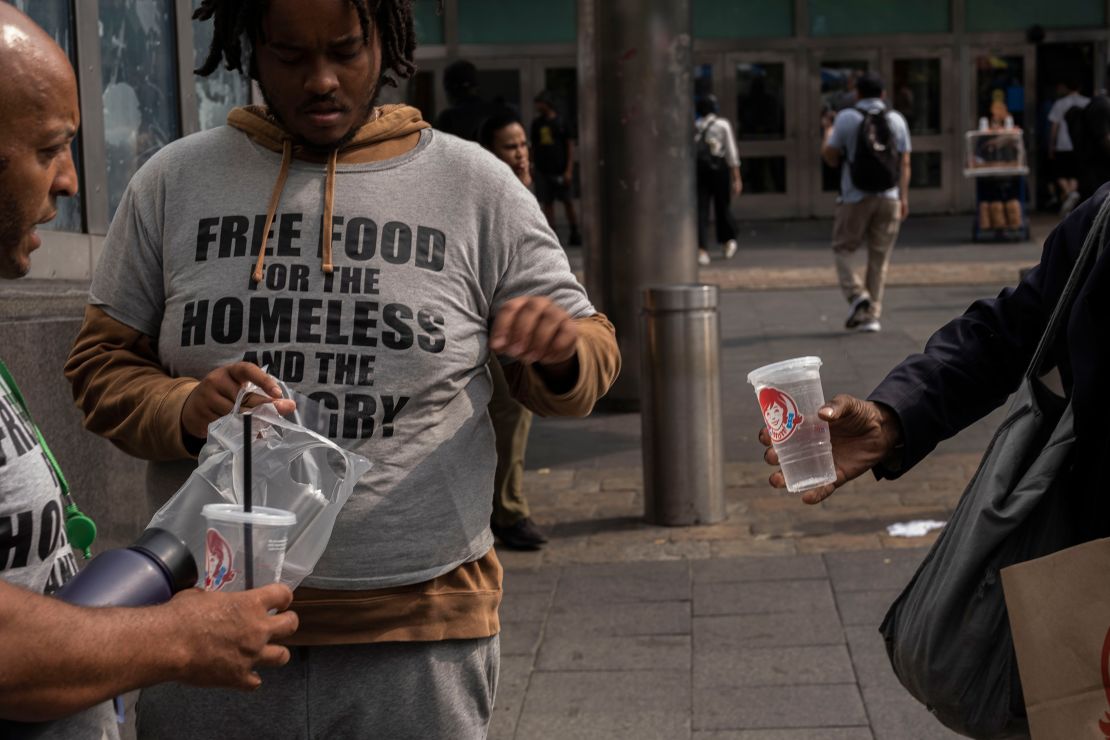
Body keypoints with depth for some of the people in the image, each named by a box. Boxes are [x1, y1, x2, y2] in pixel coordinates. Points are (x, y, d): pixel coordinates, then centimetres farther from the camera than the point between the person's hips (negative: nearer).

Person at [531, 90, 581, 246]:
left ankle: (575, 233, 12)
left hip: (560, 170, -4)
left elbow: (570, 145, -3)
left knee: (567, 202, 2)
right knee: (547, 203, 3)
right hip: (543, 170, 4)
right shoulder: (536, 123, 9)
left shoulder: (561, 122, -3)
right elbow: (534, 146, 14)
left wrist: (569, 170, -10)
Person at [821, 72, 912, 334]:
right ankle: (872, 315, 6)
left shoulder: (846, 118, -3)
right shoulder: (896, 119, 6)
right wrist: (904, 197, 8)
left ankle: (856, 294, -13)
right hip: (889, 197, 3)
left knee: (843, 249, 10)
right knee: (879, 258, 7)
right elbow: (904, 162, 4)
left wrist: (828, 133, 18)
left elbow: (831, 158, 0)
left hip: (855, 197, -3)